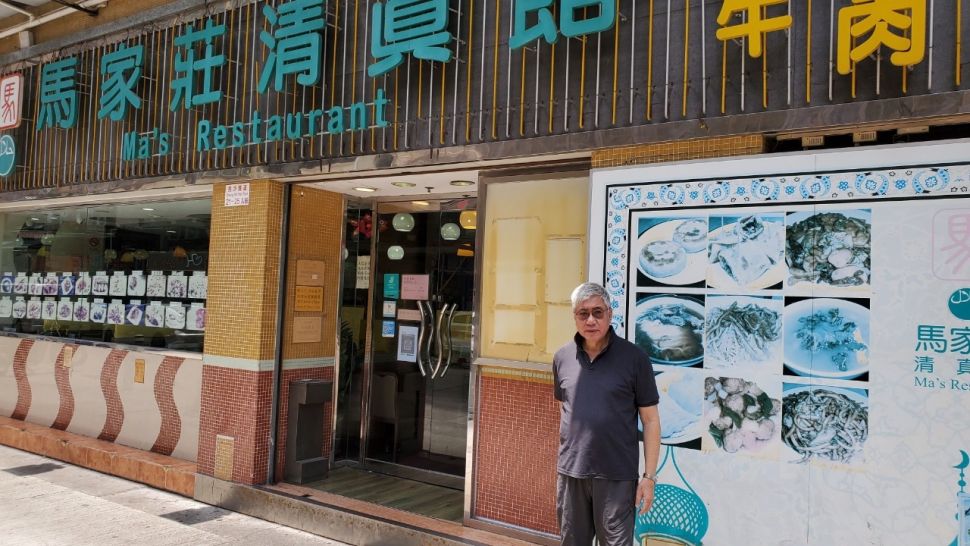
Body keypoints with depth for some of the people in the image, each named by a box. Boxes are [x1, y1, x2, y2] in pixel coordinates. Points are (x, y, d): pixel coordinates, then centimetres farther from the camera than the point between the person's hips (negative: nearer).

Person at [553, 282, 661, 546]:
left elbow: (650, 420, -4)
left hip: (617, 476, -4)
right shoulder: (562, 358, 4)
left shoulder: (634, 358, -7)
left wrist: (649, 476, -7)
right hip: (570, 473, 4)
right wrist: (567, 457, 14)